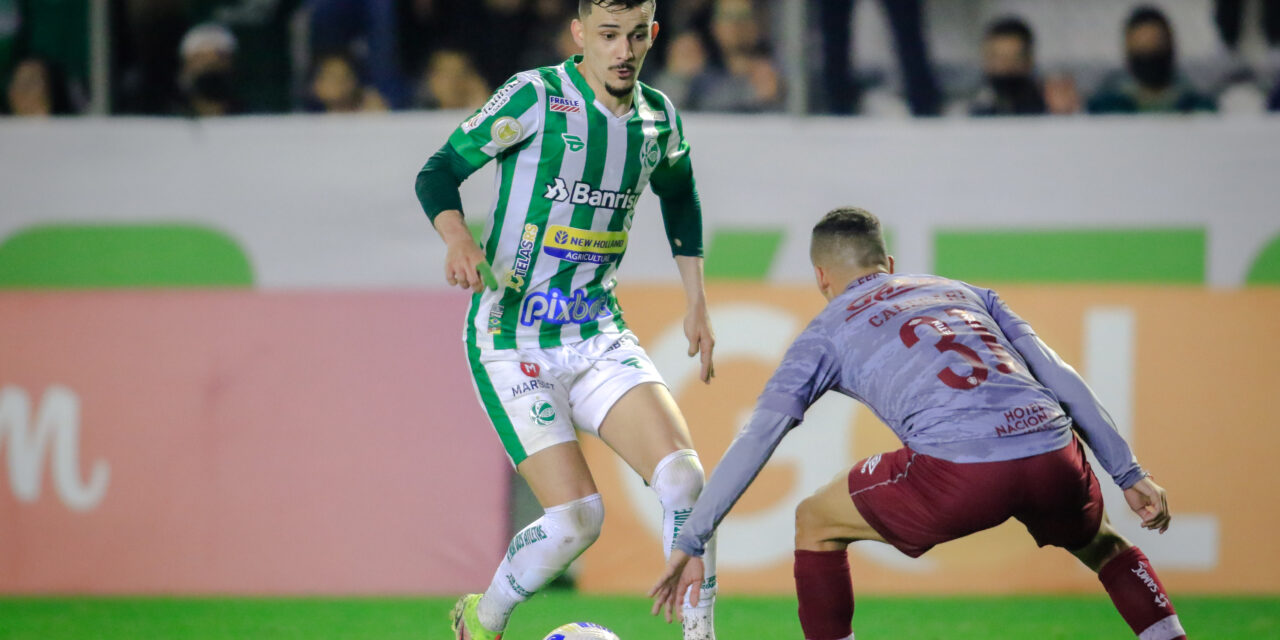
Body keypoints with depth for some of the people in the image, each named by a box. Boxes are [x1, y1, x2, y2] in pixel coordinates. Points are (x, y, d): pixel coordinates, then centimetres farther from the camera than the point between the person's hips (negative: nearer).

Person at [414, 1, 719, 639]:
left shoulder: (659, 118, 4)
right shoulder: (536, 96, -12)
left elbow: (679, 197, 26)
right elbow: (438, 172, -8)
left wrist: (696, 304, 24)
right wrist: (457, 238, -27)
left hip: (599, 338, 5)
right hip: (511, 342, -5)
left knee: (683, 476, -18)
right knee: (575, 519, -14)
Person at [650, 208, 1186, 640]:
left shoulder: (827, 331, 21)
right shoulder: (963, 291, 31)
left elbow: (757, 439, 11)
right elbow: (1060, 378, 23)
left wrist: (690, 543, 13)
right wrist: (1128, 474, 24)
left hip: (960, 468, -4)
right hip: (1053, 453, 4)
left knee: (815, 523, 21)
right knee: (1099, 541, 37)